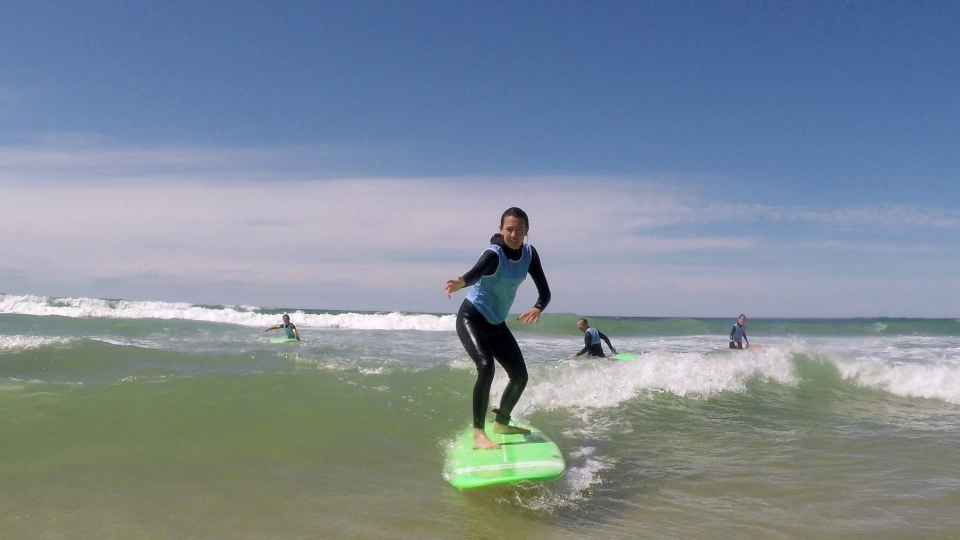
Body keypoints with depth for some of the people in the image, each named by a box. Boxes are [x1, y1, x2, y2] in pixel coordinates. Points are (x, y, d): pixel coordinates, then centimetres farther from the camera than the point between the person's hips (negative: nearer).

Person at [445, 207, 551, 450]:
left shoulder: (529, 254, -6)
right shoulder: (493, 255, -25)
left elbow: (544, 291, -9)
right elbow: (476, 272, -48)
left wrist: (537, 309, -32)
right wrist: (460, 283, -72)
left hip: (497, 323, 7)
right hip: (472, 318, -7)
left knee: (520, 376, 10)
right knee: (486, 366, -30)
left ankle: (501, 423, 34)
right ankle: (478, 433, -25)